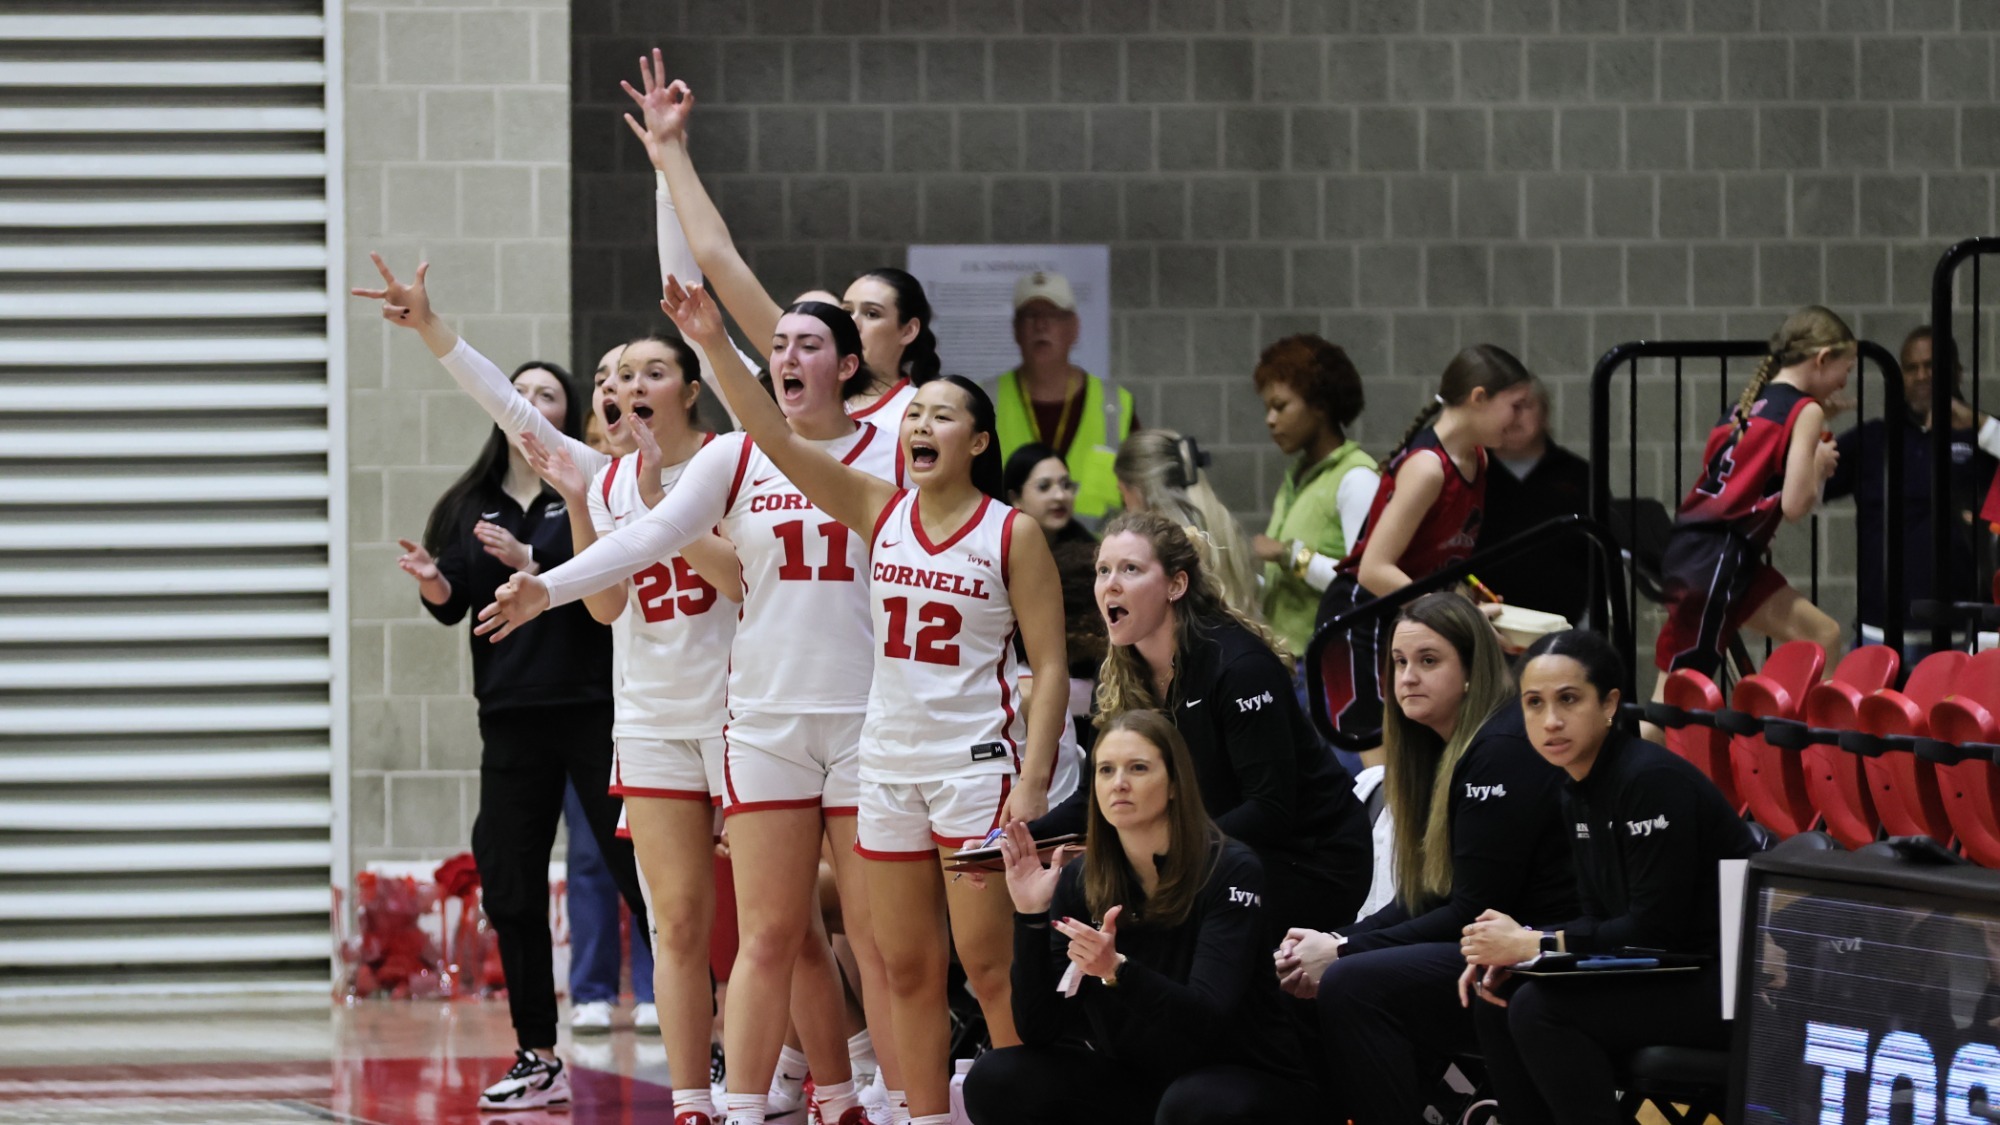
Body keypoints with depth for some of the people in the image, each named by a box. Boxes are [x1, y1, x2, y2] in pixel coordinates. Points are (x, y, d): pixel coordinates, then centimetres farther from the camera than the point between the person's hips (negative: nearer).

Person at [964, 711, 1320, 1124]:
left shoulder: (1231, 871, -15)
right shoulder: (1080, 882, -3)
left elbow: (1206, 1020, -25)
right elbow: (1037, 1028, -8)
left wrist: (1117, 970, -41)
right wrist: (1031, 917, -20)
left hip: (1246, 1078, -5)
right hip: (1131, 1080, 5)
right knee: (996, 1082, -17)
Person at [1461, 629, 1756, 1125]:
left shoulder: (1653, 781, -20)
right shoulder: (1579, 792, 8)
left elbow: (1655, 930, -22)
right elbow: (1601, 919, 12)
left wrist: (1532, 944, -17)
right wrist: (1512, 946, -6)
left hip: (1729, 986, -9)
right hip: (1669, 976, 9)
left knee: (1540, 1009, -22)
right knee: (1494, 999, 1)